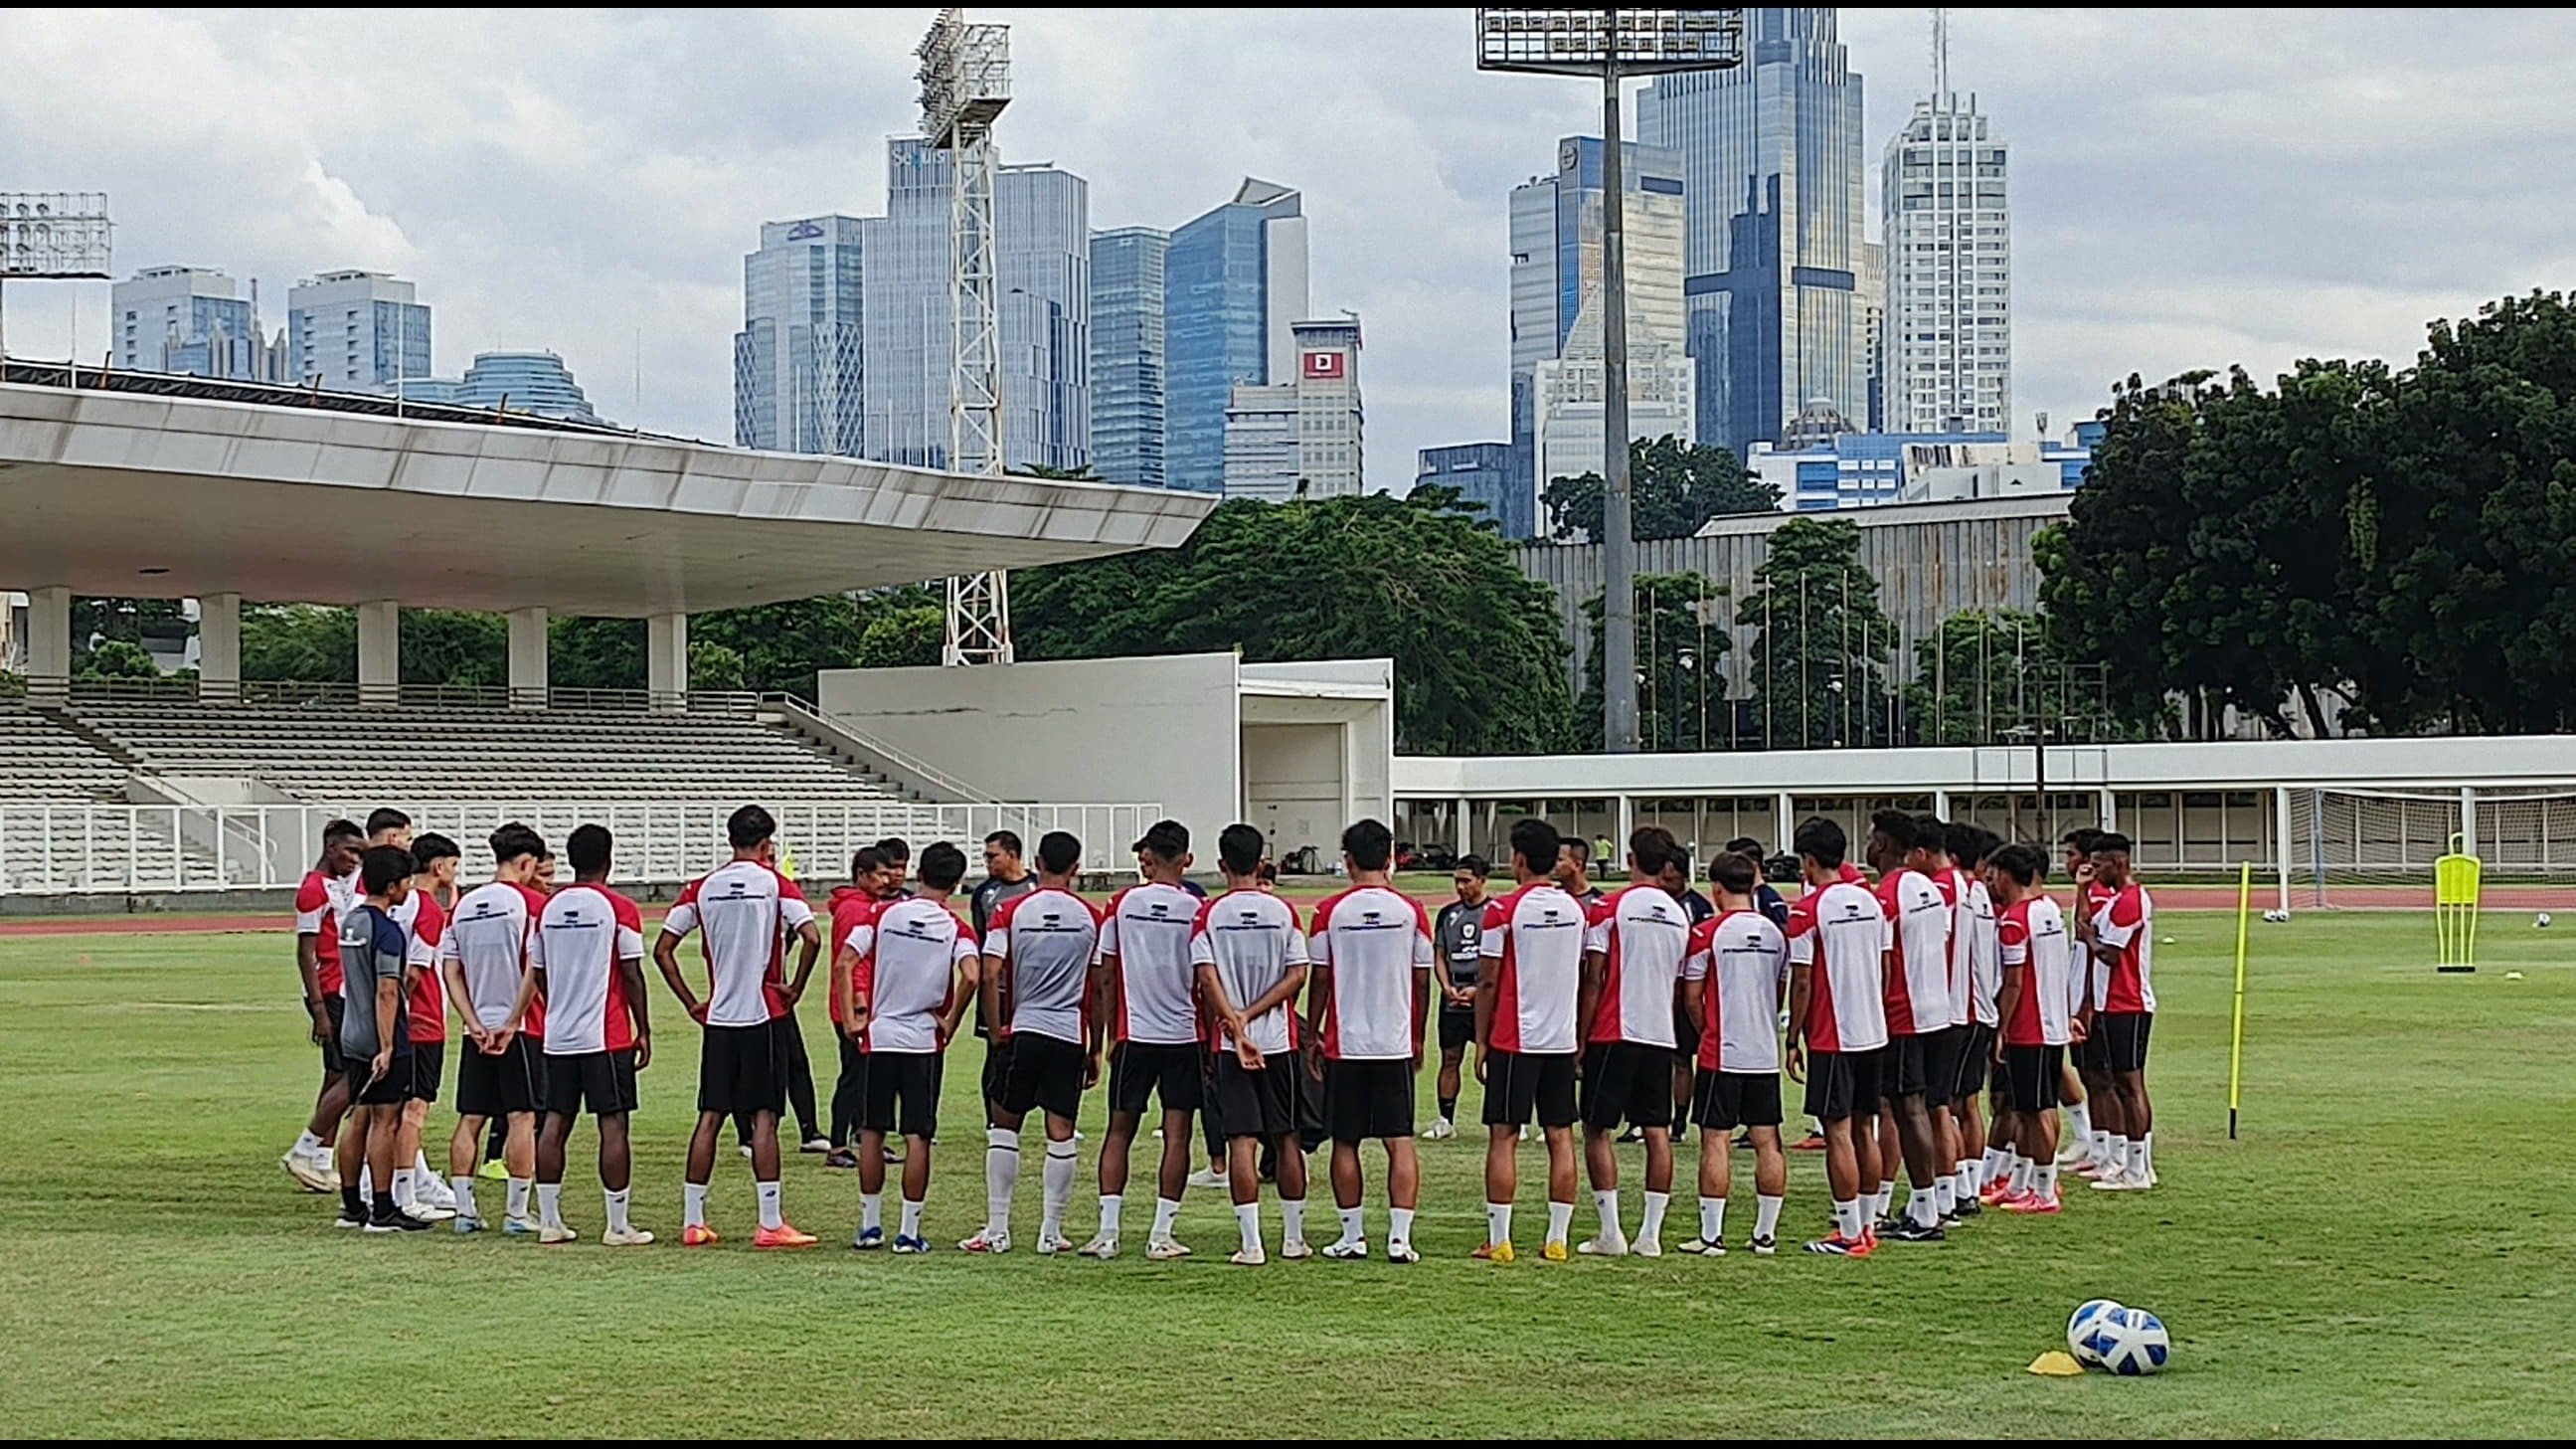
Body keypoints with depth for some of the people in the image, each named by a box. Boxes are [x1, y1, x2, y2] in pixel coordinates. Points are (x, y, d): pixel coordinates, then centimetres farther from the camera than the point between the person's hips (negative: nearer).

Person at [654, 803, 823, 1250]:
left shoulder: (702, 888, 7)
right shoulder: (775, 883, -4)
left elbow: (662, 949, 6)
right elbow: (811, 937, -18)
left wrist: (691, 1003, 10)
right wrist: (795, 988, -6)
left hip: (717, 1017, 4)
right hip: (764, 1015, -4)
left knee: (710, 1117, 8)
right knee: (764, 1117, -3)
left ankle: (692, 1221, 9)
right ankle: (771, 1223, -4)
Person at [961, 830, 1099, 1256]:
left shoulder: (1011, 911, -2)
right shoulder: (1091, 917, 2)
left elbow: (989, 976, -9)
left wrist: (996, 1032, 2)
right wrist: (1096, 1050, 13)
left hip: (1023, 1029, -1)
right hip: (1071, 1034, 1)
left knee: (1004, 1126, 10)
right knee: (1061, 1134, 4)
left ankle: (997, 1230, 6)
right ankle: (1051, 1232, 6)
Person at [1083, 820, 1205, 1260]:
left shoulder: (1122, 904, 0)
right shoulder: (1196, 909, -4)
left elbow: (1104, 978, 2)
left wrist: (1100, 1039, 11)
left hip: (1133, 1035, 1)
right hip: (1184, 1036, -1)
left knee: (1120, 1130, 9)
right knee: (1176, 1134, 3)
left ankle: (1107, 1232, 4)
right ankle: (1161, 1235, 2)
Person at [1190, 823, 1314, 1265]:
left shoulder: (1209, 914, -3)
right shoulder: (1284, 912, 1)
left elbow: (1207, 980, -11)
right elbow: (1297, 976, -4)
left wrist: (1235, 1027, -12)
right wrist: (1252, 1014, -5)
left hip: (1231, 1043, -1)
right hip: (1280, 1041, 1)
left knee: (1242, 1141, -2)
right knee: (1287, 1138, 11)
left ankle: (1251, 1244, -7)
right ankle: (1294, 1238, 17)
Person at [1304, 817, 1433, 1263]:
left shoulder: (1330, 911, -4)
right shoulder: (1411, 910, -1)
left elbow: (1318, 979, -2)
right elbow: (1422, 980, 3)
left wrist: (1312, 1036, 9)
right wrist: (1417, 1039, 15)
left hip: (1344, 1043, -1)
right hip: (1396, 1043, 1)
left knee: (1345, 1143, 8)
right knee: (1400, 1142, 3)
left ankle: (1352, 1238, 10)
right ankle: (1400, 1238, -3)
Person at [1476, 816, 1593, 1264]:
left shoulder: (1503, 910, -9)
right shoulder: (1577, 908, 7)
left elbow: (1488, 983, -6)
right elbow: (1583, 975, 13)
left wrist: (1481, 1041, 1)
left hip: (1514, 1041, -5)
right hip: (1563, 1039, 5)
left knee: (1503, 1137, 0)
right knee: (1560, 1137, 6)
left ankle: (1499, 1240, -1)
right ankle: (1557, 1239, 6)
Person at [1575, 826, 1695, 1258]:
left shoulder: (1611, 909, -7)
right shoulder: (1680, 915, 9)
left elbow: (1593, 980, -8)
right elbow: (1679, 987, 15)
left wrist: (1581, 1039, -3)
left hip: (1614, 1033, -5)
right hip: (1662, 1035, 5)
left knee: (1597, 1129, 3)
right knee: (1657, 1133, 6)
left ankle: (1610, 1232, -3)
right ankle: (1651, 1234, 5)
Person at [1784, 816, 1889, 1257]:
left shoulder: (1807, 910, -11)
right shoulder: (1871, 902, 9)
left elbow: (1802, 981, -12)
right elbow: (1884, 970, 13)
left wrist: (1793, 1040, -5)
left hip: (1830, 1038, -7)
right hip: (1873, 1033, 7)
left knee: (1838, 1132, -4)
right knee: (1863, 1129, 13)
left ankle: (1850, 1234, -4)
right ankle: (1866, 1225, 18)